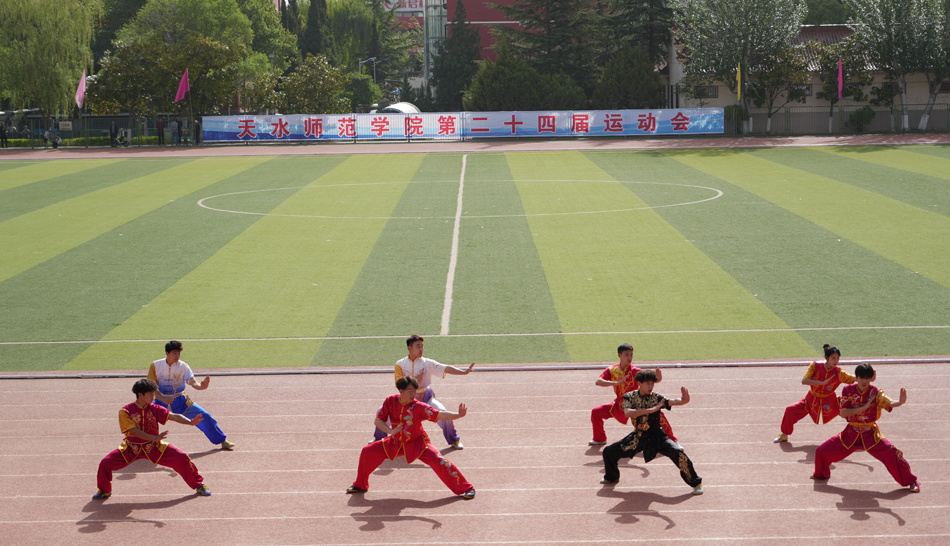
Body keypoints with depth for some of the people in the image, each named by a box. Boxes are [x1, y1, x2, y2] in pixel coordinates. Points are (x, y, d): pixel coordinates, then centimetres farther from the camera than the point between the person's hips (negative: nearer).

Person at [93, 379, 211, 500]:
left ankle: (199, 485, 11)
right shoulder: (125, 411, -16)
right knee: (106, 463, -16)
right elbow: (134, 431, -25)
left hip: (154, 448, 2)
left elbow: (174, 416, -15)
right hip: (131, 449, -1)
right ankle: (104, 491, 15)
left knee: (182, 458, -11)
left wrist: (190, 422, -33)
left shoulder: (154, 409, -7)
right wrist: (154, 438, -36)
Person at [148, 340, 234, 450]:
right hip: (161, 400, 0)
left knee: (204, 416, -10)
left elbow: (192, 382, -25)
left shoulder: (183, 367, -12)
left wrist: (201, 386, -49)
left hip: (180, 401, 0)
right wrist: (163, 399, -28)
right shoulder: (156, 366, -12)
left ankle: (222, 440, 6)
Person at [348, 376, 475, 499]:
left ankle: (466, 488, -10)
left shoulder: (419, 407, -25)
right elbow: (378, 420, -9)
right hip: (396, 443, 4)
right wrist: (391, 431, -27)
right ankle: (360, 485, 25)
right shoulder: (391, 401, -15)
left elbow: (440, 415, -34)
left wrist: (459, 415, -49)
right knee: (367, 452, 1)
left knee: (438, 461, -23)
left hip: (417, 443, -4)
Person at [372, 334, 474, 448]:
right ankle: (379, 438, 25)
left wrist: (464, 372, -35)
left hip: (426, 397, -2)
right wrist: (415, 381, -25)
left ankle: (454, 440, 0)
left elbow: (445, 369, -22)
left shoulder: (427, 363, -10)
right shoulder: (400, 365, -6)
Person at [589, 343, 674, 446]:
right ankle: (600, 439, 23)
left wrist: (658, 377, -46)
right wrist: (615, 383, -33)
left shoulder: (634, 371, -15)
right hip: (620, 406, 3)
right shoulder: (612, 370, -8)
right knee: (596, 412, -2)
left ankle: (671, 440, -11)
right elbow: (597, 382, -20)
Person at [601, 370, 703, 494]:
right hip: (637, 436, 3)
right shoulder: (629, 397, -8)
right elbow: (627, 413, -28)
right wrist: (651, 410, -33)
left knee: (677, 453, -26)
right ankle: (612, 477, 32)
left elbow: (676, 402, -27)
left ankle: (696, 483, -8)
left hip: (656, 436, -2)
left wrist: (684, 399, -51)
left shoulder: (657, 398, -12)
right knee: (609, 452, 0)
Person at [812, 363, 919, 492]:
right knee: (822, 451, 3)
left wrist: (900, 403, -54)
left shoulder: (875, 392, -12)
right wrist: (864, 407, -24)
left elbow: (889, 403, -31)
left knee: (891, 454, -22)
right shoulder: (848, 391, -9)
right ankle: (821, 474, 36)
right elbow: (843, 413, -17)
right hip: (851, 433, 2)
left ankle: (911, 482, -2)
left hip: (870, 434, -2)